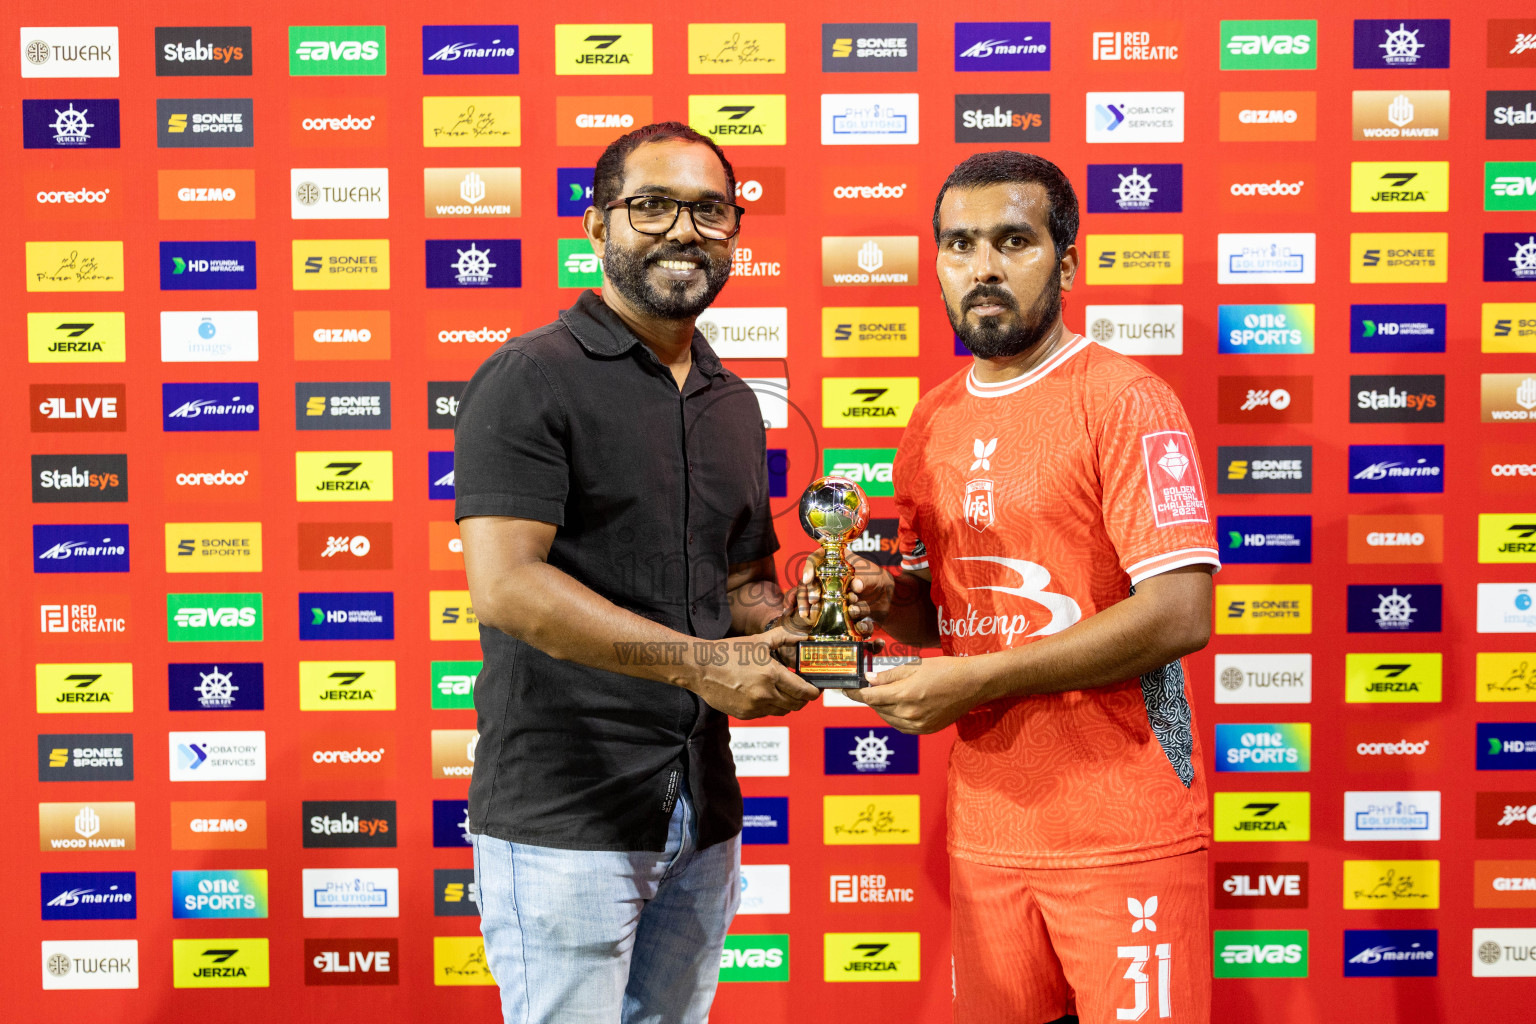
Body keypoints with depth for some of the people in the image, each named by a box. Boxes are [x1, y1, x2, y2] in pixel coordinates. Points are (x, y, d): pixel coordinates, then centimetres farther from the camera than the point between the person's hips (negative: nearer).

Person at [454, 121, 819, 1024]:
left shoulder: (734, 402, 14)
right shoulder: (533, 378, -9)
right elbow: (505, 585, -20)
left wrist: (794, 621, -2)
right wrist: (701, 662, -20)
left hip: (704, 814, 7)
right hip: (564, 818, -7)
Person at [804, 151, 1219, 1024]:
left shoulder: (1124, 400, -11)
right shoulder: (933, 421, 11)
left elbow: (1180, 614, -19)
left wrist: (974, 679, -18)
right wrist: (883, 599, -3)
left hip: (1124, 834, -6)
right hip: (987, 827, 6)